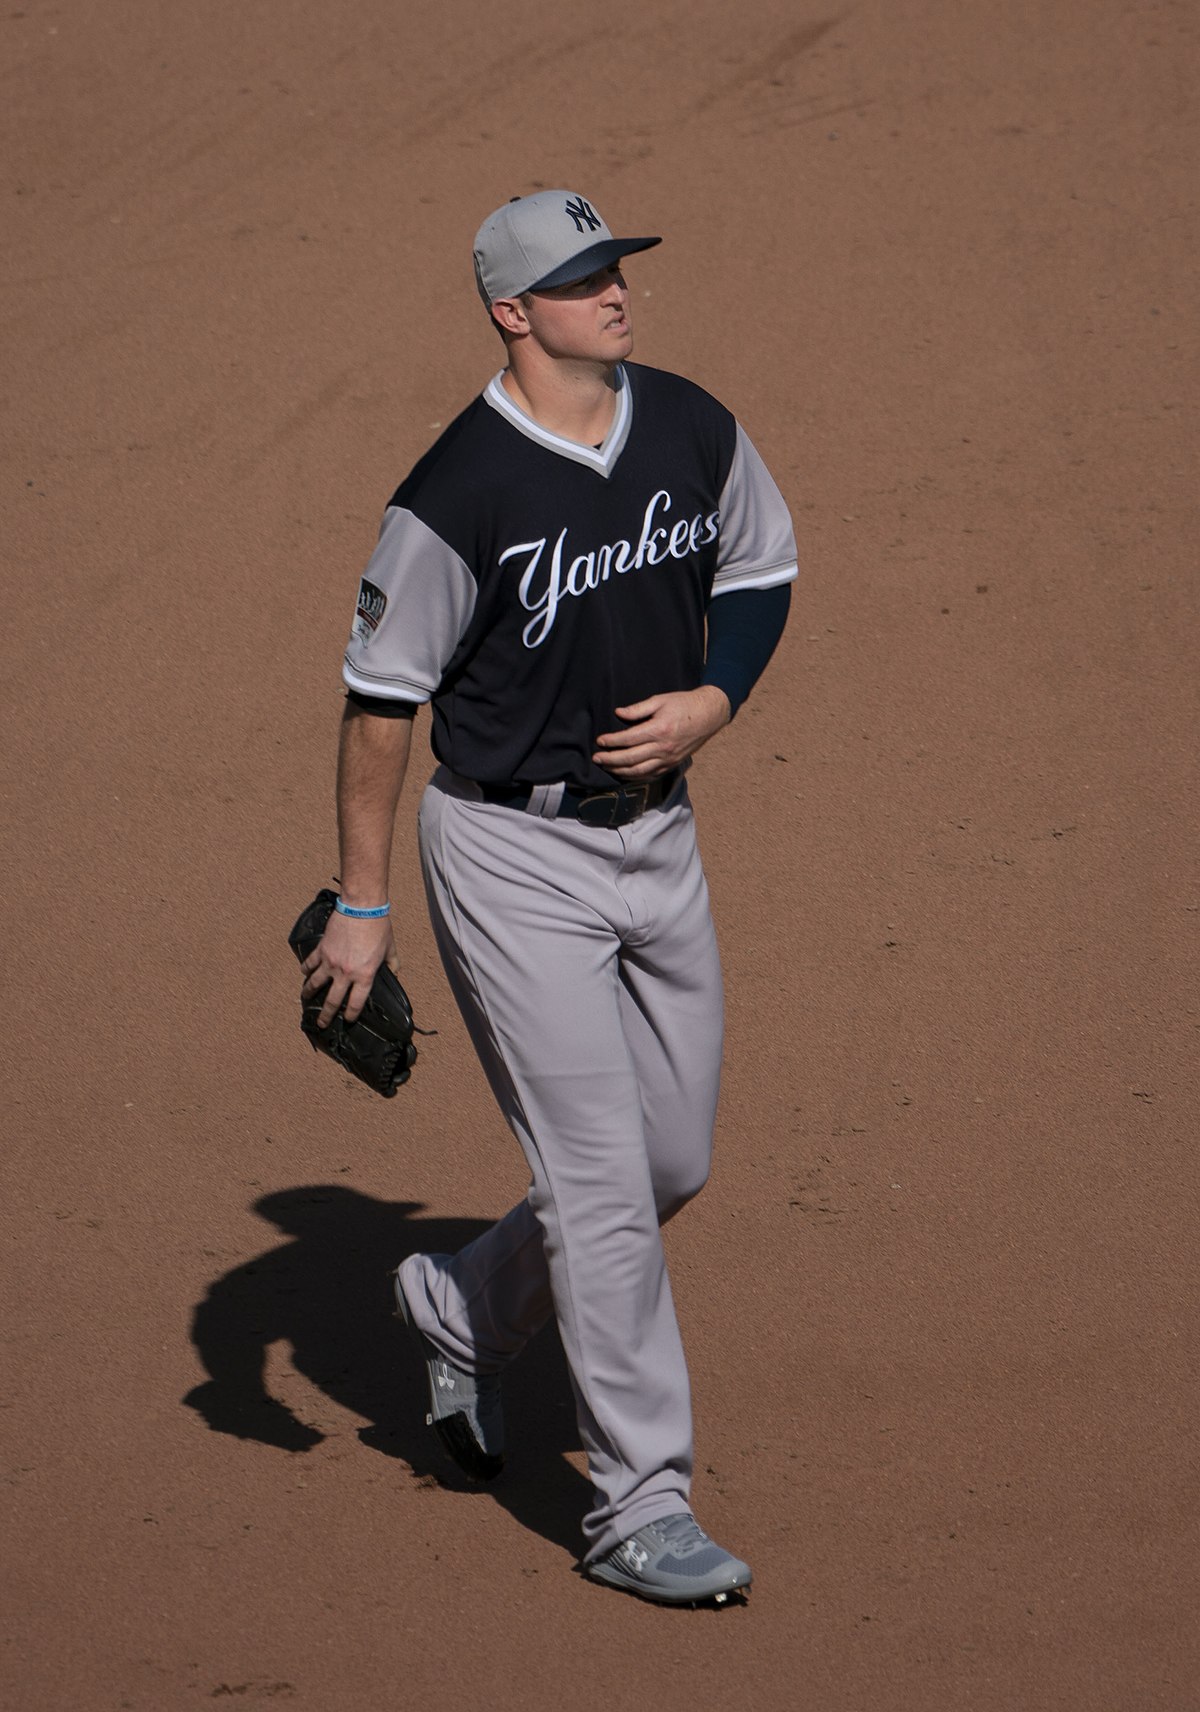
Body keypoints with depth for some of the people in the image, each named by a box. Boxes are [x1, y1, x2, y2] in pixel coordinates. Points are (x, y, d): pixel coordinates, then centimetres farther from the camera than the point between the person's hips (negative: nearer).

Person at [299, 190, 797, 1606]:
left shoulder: (692, 430, -1)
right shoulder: (458, 496, -18)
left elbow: (759, 569, 16)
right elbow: (380, 694, -11)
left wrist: (712, 699, -4)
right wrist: (360, 905, -9)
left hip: (656, 837, 7)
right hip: (514, 858, -7)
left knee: (674, 1164, 13)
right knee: (602, 1180, -8)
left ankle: (463, 1309, 39)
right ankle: (639, 1507, 0)